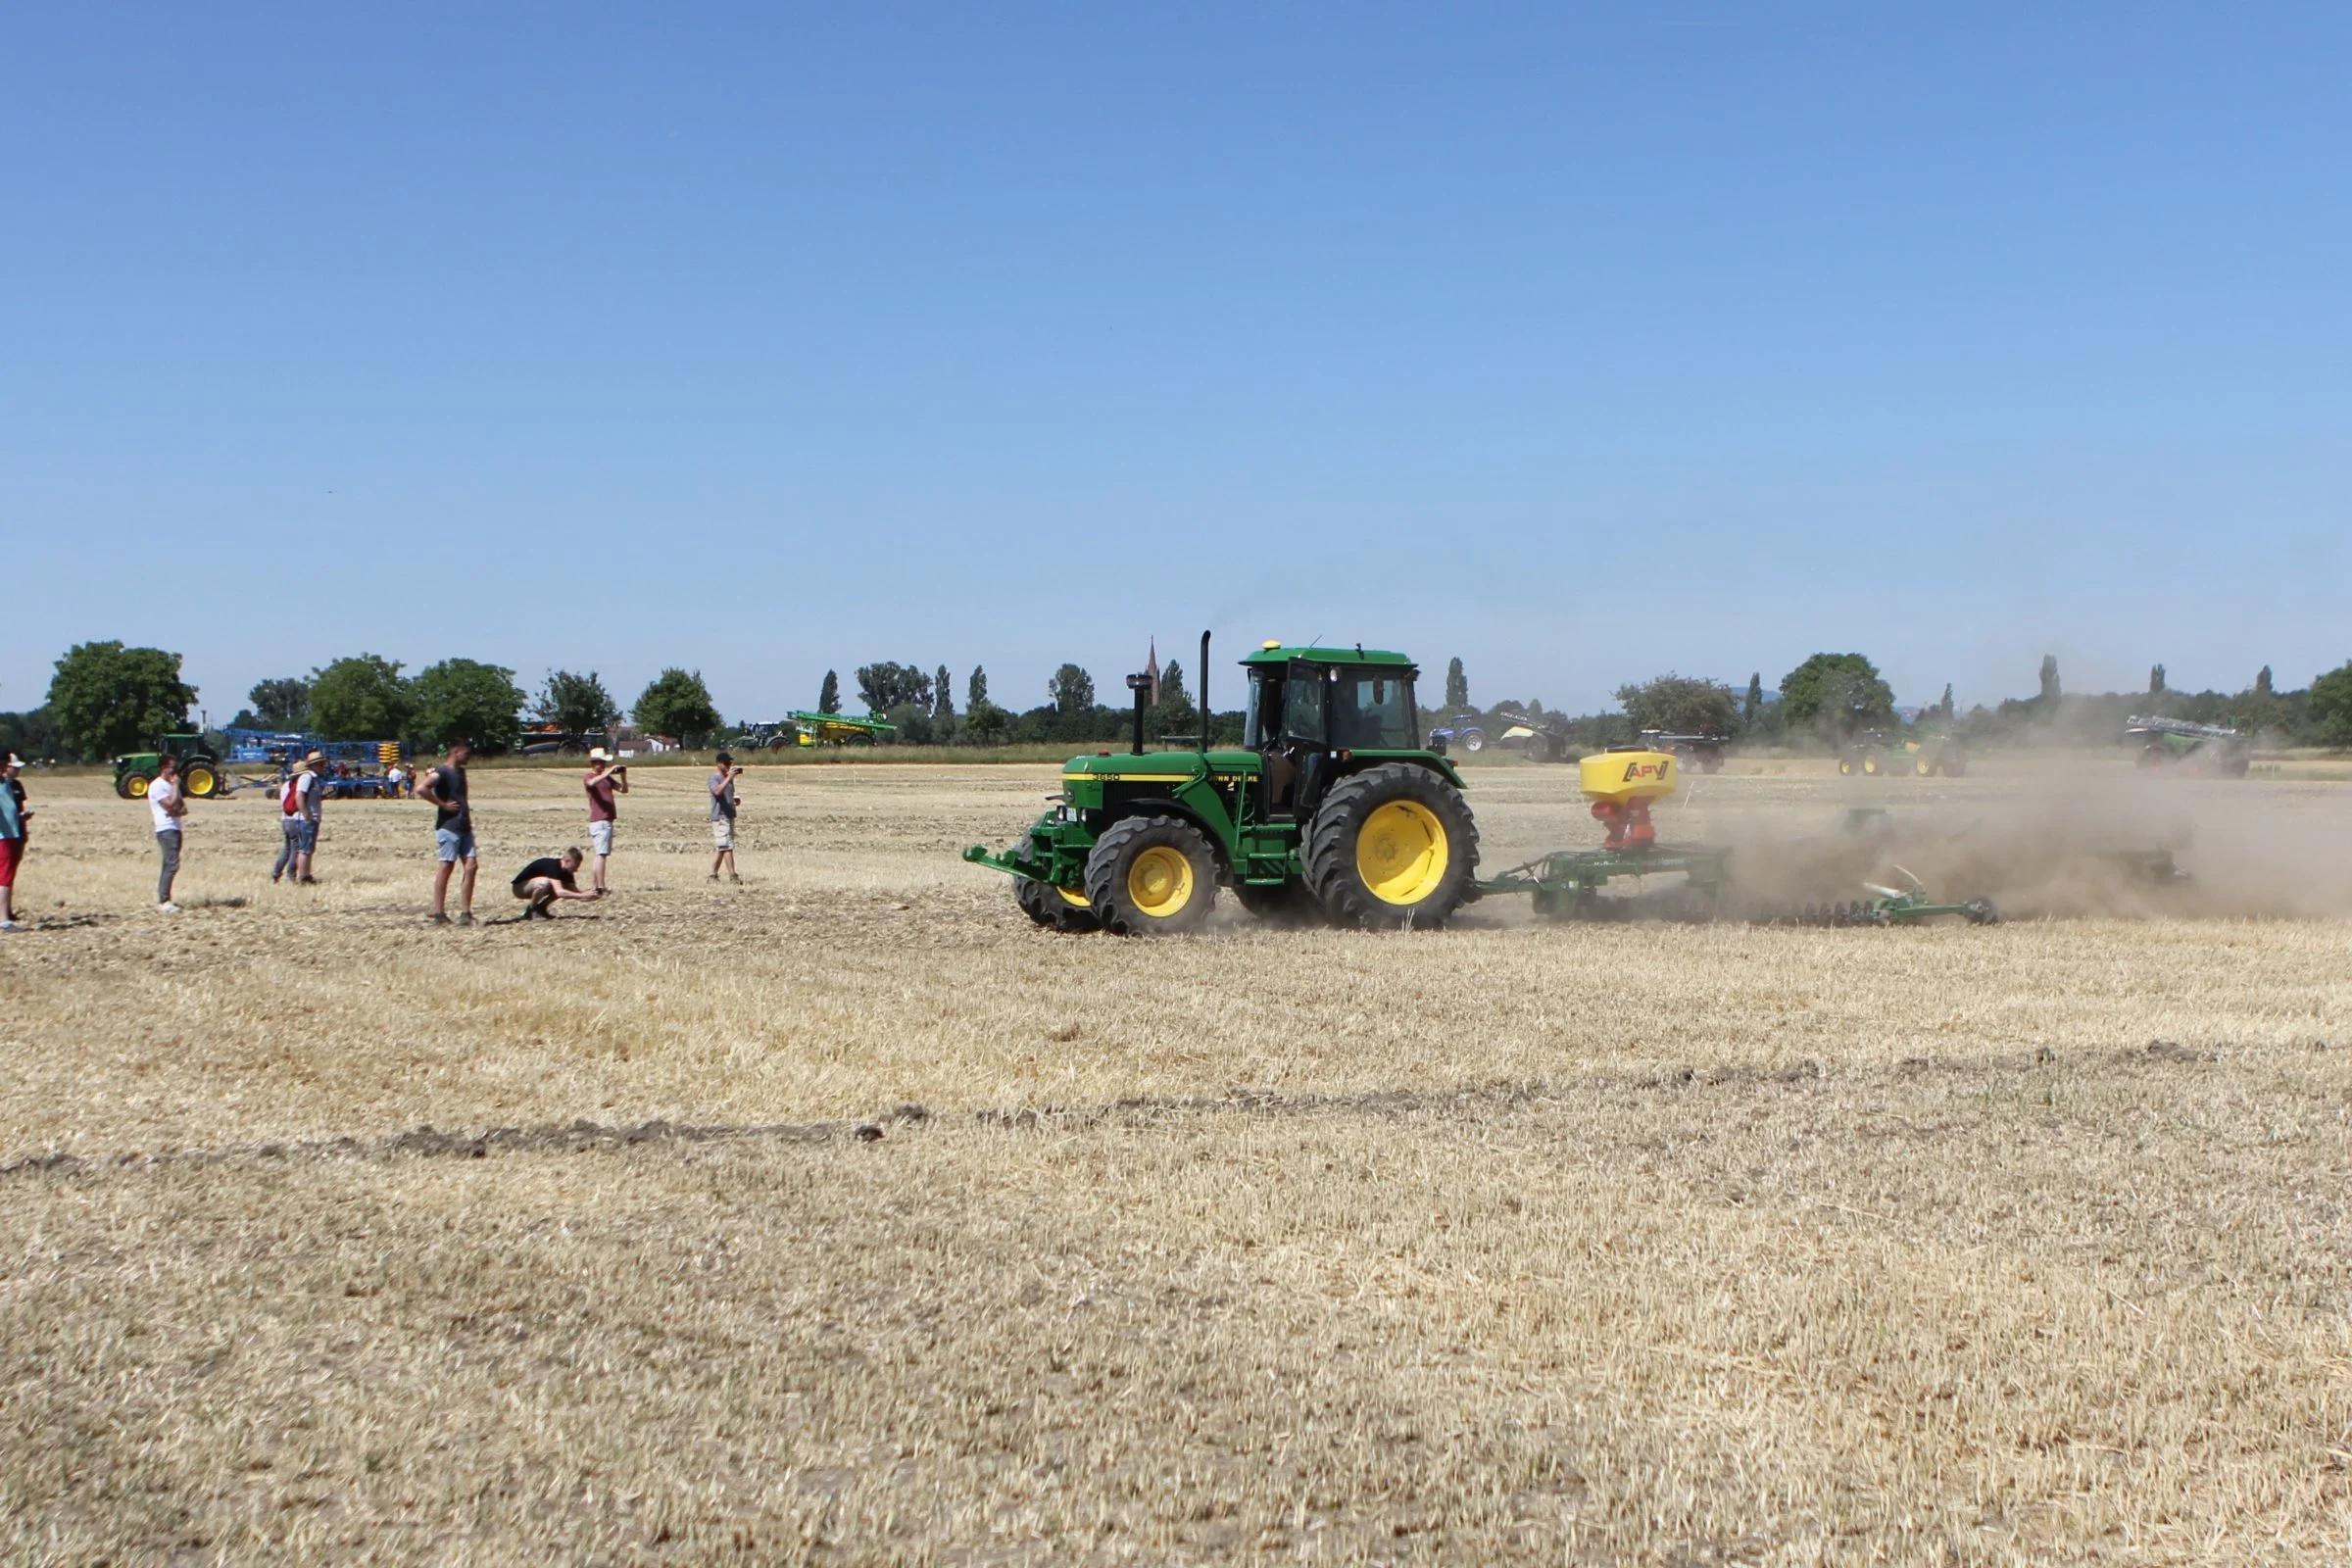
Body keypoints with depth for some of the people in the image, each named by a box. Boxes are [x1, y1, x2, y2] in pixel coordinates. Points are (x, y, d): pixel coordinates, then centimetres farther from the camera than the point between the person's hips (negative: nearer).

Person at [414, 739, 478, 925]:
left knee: (471, 865, 3)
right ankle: (439, 914, 0)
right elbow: (421, 789, -26)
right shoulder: (442, 772, -12)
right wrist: (442, 804, -19)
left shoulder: (460, 771, 16)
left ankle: (465, 913, 6)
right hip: (448, 826, -9)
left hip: (464, 827, 9)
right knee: (446, 867, -5)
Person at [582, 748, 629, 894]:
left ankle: (593, 885, 18)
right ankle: (600, 887, -18)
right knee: (602, 853, -14)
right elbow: (592, 783, -28)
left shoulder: (607, 778, 19)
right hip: (599, 821, -9)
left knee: (602, 853, 12)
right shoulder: (587, 777, -3)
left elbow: (624, 790, 16)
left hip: (607, 820, 9)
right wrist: (608, 772, -29)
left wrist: (623, 777, -1)